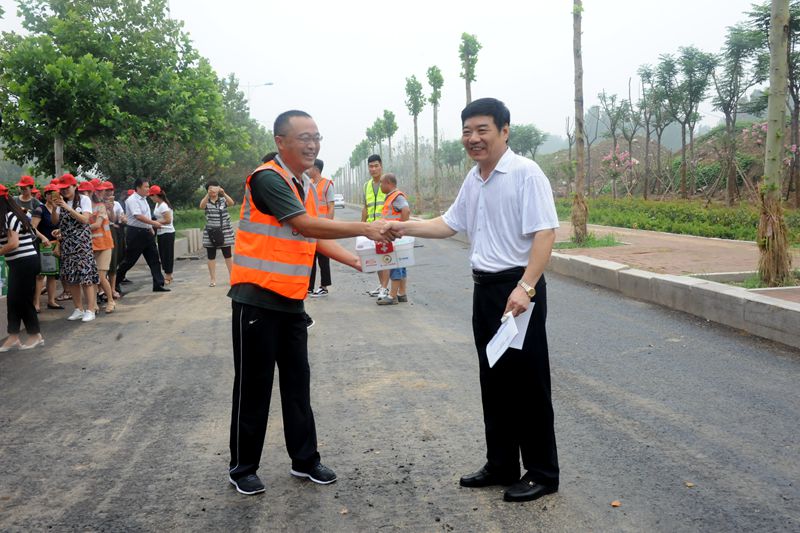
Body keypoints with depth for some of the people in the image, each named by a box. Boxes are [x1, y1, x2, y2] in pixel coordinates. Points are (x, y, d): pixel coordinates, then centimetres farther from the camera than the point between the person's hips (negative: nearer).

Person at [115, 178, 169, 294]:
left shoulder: (144, 199, 13)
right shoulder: (132, 200, -15)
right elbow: (138, 216, -27)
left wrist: (151, 228, 17)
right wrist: (154, 223, -25)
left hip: (146, 232, 9)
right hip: (135, 233, -9)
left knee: (154, 259, 4)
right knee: (129, 260, 0)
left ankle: (158, 284, 6)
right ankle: (115, 283, 15)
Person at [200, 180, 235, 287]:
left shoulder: (223, 200, 2)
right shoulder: (206, 202, 2)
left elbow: (231, 203, -19)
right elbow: (201, 206, -21)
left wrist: (224, 193, -35)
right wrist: (208, 195, -36)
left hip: (225, 231, -1)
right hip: (210, 232, 1)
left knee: (227, 255, 3)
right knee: (211, 256, 3)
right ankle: (213, 279, 10)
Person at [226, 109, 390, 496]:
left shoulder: (307, 186, 12)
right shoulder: (268, 178, -16)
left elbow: (314, 237, 17)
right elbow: (303, 225, -26)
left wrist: (355, 260, 5)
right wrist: (363, 228, -27)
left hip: (291, 301, 8)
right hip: (256, 299, -8)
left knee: (297, 381, 13)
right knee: (253, 384, 3)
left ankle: (304, 460, 25)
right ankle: (242, 467, 18)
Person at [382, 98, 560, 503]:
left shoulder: (525, 173, -14)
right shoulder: (473, 179, 12)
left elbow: (545, 232, -20)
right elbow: (450, 224, 22)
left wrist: (525, 287, -27)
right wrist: (406, 227, 11)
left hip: (518, 289, -8)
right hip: (485, 288, 9)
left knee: (527, 383, 1)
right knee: (494, 381, 15)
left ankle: (542, 473, 15)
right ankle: (501, 465, 29)